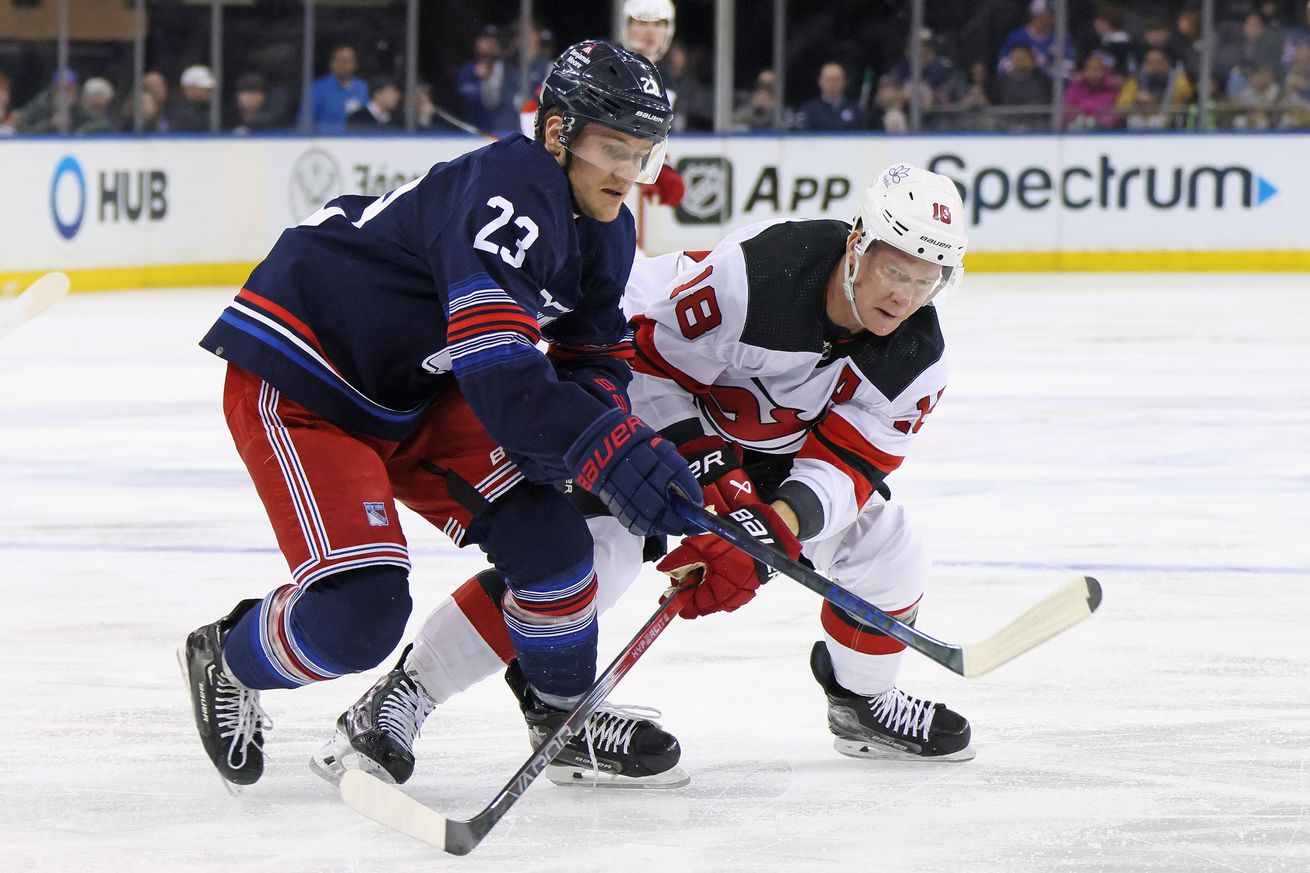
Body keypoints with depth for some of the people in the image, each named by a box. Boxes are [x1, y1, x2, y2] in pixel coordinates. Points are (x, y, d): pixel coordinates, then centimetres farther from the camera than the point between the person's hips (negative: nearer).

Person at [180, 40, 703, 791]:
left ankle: (568, 714, 18)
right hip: (293, 383, -9)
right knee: (360, 614, -18)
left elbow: (592, 359, 11)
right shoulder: (506, 196, -29)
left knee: (545, 531, -5)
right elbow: (496, 372, -36)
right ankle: (226, 664, 13)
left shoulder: (608, 233, 3)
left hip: (412, 394, 9)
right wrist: (611, 454, -41)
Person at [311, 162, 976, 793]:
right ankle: (399, 698, -21)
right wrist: (703, 467, -31)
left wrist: (773, 529, -40)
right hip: (654, 410, -6)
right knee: (593, 549, -26)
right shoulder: (750, 273, -35)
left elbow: (846, 464, -22)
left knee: (883, 549, -1)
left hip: (776, 447, 6)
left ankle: (864, 701, 31)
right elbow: (640, 356, -25)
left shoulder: (915, 360, -18)